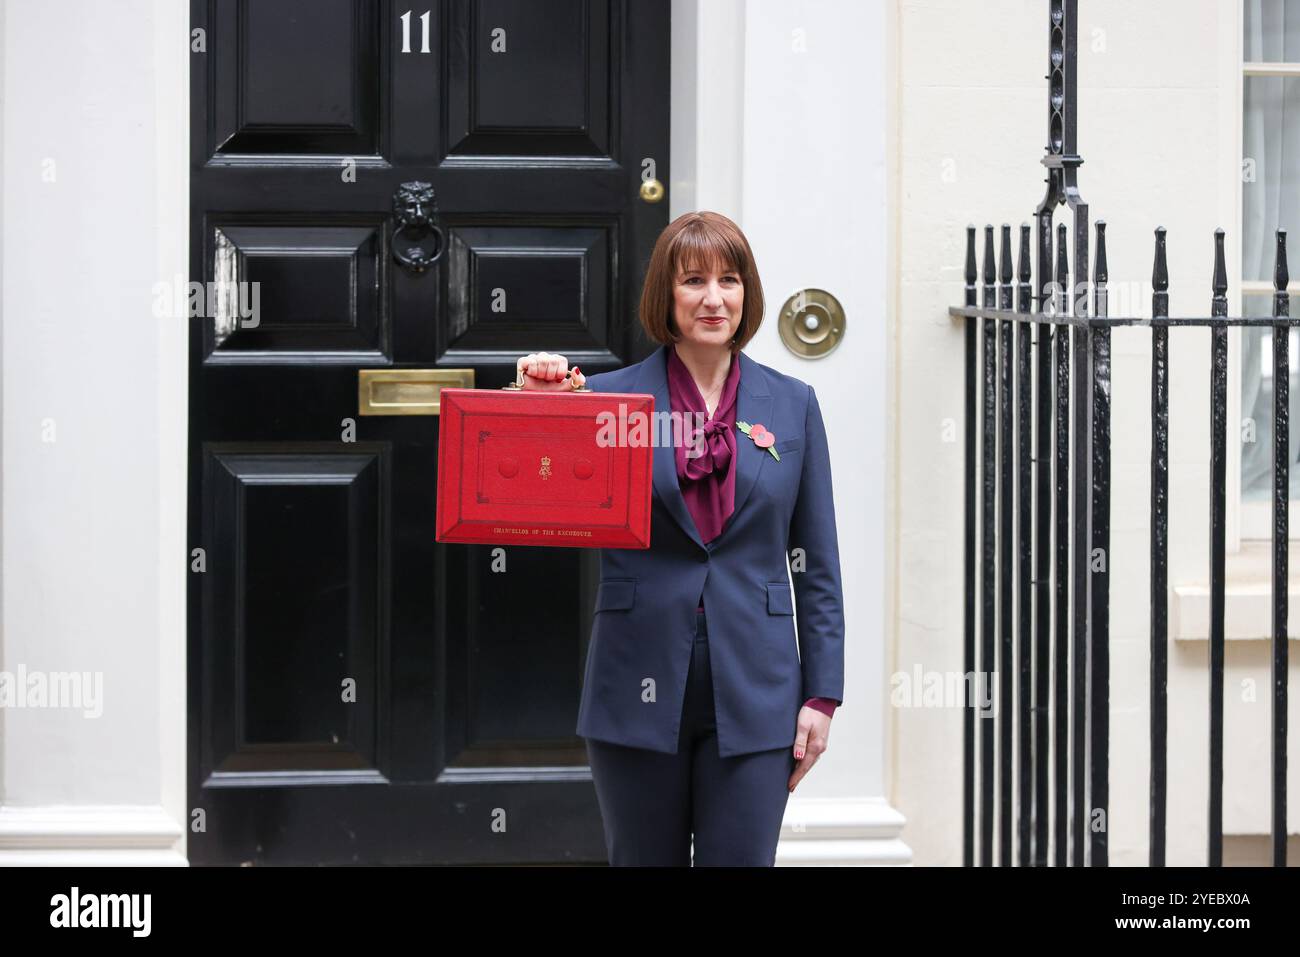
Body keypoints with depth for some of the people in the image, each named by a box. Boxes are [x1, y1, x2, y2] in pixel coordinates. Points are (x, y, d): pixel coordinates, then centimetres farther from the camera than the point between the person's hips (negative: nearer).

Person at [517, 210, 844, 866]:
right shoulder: (607, 396, 1)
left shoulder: (792, 405, 6)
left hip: (753, 690, 1)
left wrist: (821, 695, 3)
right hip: (641, 689, 0)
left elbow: (817, 565, 8)